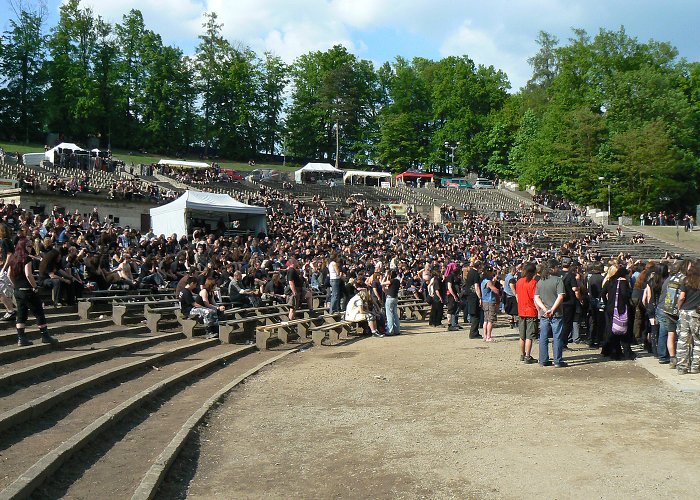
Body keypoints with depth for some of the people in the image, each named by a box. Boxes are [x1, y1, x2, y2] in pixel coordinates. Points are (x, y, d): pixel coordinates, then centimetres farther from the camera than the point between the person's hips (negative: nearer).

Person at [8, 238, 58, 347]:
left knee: (21, 314, 11)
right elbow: (28, 274, -23)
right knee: (39, 313, 2)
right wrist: (35, 287, -15)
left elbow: (10, 275, 16)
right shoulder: (27, 258, -13)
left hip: (17, 291, 8)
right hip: (27, 290, -8)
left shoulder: (13, 259, 10)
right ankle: (45, 336, 6)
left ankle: (21, 338, 10)